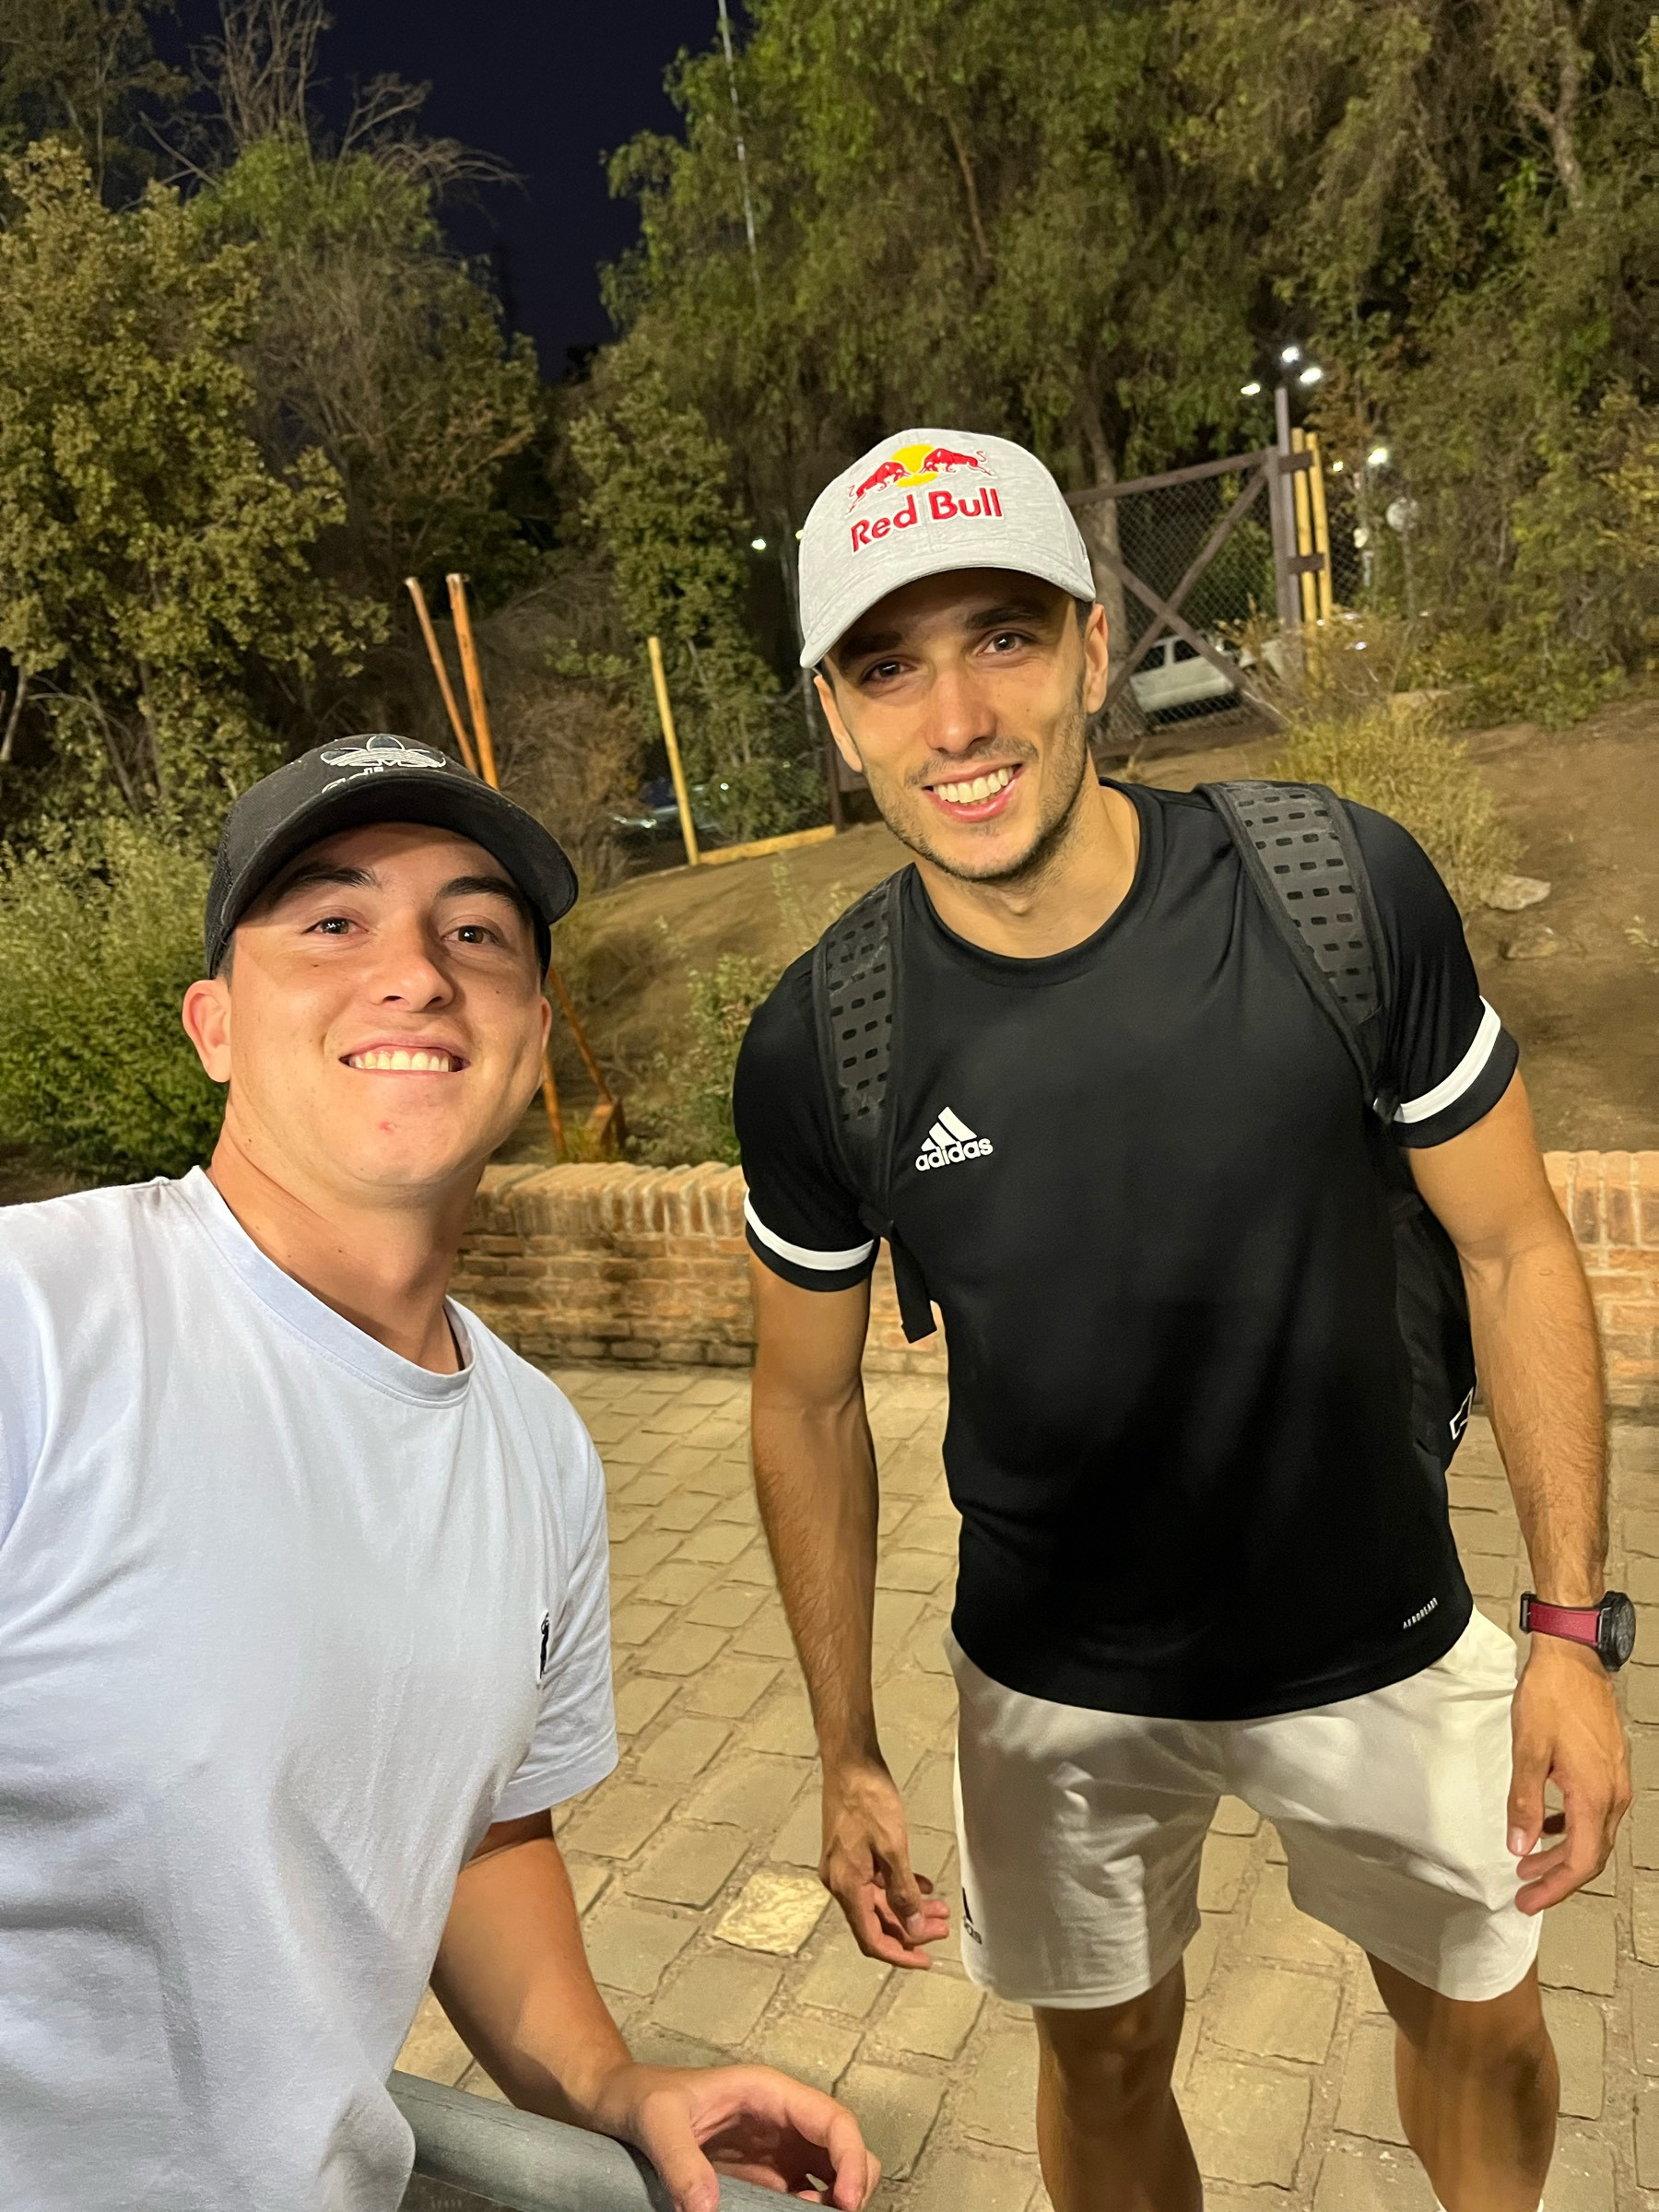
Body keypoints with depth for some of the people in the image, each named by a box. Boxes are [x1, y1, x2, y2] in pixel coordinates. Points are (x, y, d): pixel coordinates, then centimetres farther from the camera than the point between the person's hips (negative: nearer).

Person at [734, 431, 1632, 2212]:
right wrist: (847, 1753, 0)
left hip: (1381, 1646, 1)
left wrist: (1572, 1626, -6)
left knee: (1478, 2016, 25)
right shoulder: (819, 1049, -18)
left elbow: (1512, 1246, -7)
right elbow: (809, 1407, -4)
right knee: (1106, 2063, 20)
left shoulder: (1345, 892, -20)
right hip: (1058, 1690, 0)